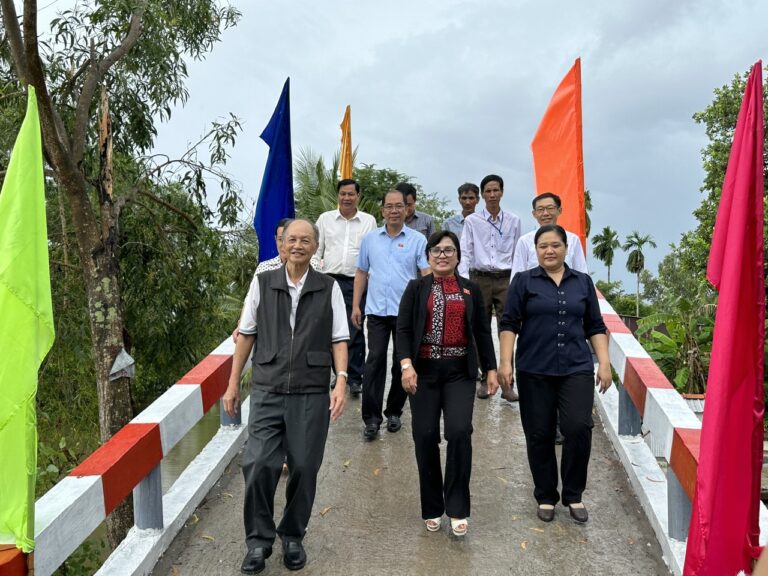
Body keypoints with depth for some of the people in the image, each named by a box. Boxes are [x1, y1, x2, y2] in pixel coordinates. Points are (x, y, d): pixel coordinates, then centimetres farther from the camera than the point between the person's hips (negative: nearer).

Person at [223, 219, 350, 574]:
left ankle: (293, 537, 28)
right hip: (267, 390, 0)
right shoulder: (262, 283, 4)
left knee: (304, 468, 7)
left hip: (312, 394, 0)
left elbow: (338, 339, 1)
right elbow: (246, 334, 8)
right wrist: (233, 383, 8)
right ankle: (258, 540, 16)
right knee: (258, 465, -5)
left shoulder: (329, 288, 2)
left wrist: (341, 381, -11)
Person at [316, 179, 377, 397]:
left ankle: (355, 378, 8)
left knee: (355, 331, -2)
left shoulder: (369, 221, 7)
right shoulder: (325, 219, 10)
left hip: (357, 282, -2)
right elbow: (317, 249, 12)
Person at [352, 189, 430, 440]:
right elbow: (361, 273, 12)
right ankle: (371, 417, 0)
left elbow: (427, 275, -6)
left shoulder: (417, 240, 1)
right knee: (374, 361, -5)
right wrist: (355, 306, 6)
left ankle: (394, 412, 23)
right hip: (377, 310, 1)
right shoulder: (370, 238, 9)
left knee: (402, 363, 8)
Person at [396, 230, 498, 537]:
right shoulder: (416, 288, 5)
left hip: (460, 372, 1)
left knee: (459, 432, -13)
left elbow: (482, 331, 12)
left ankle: (457, 508, 3)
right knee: (425, 437, 2)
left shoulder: (471, 289, 10)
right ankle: (432, 508, 19)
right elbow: (403, 329, -2)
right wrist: (406, 365, -15)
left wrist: (491, 369, 7)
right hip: (424, 372, 0)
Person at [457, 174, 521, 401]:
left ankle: (506, 382, 0)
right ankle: (485, 379, 16)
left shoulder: (513, 221, 7)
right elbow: (465, 252, 0)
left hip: (506, 279, 0)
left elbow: (517, 254, 10)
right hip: (480, 278, 0)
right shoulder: (472, 221, 3)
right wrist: (464, 280, -11)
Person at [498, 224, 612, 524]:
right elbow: (509, 324, 0)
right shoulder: (524, 281, 3)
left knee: (579, 428, -10)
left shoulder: (583, 282, 10)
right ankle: (545, 497, 23)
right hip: (534, 371, -1)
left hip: (576, 369, 1)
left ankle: (573, 495, 11)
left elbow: (595, 327, 11)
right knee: (539, 435, 5)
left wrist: (604, 364, 4)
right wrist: (505, 362, -8)